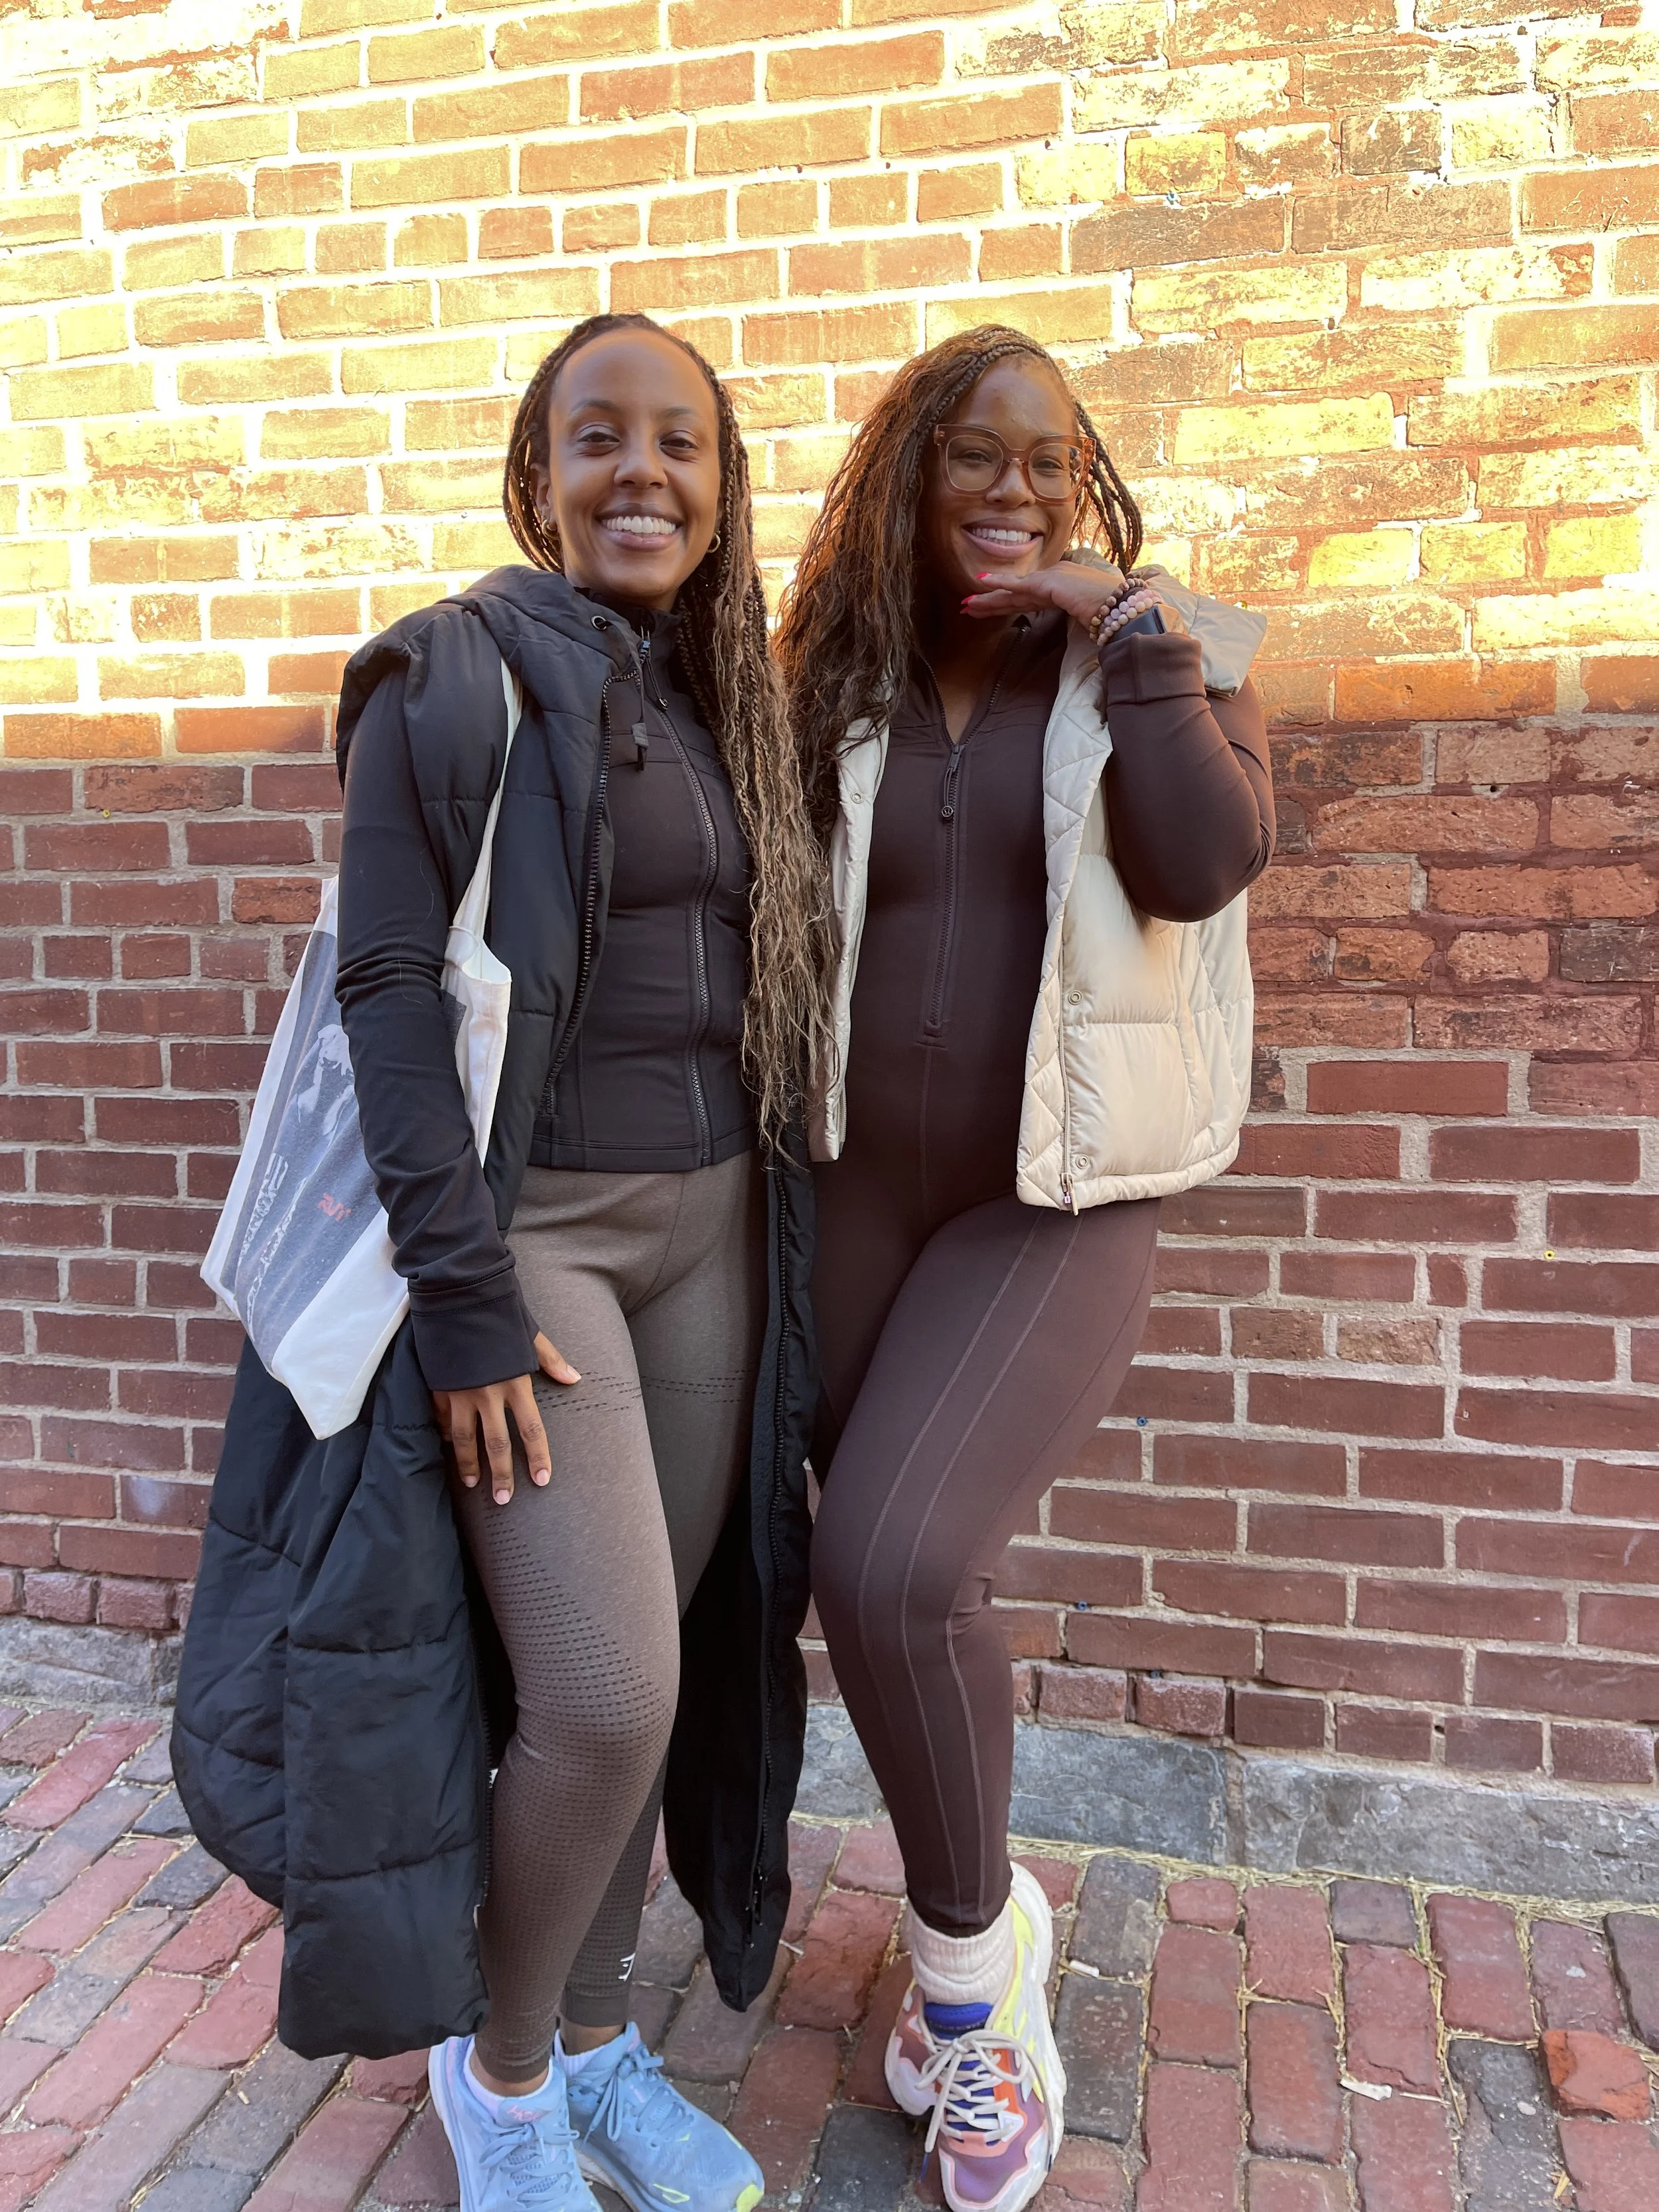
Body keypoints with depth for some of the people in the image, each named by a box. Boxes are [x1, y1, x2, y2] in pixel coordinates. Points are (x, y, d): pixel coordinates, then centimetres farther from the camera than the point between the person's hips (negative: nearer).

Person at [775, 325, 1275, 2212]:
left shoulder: (1166, 655, 1)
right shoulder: (840, 681, 6)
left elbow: (1203, 867, -15)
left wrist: (1131, 632, -15)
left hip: (1058, 1204, -3)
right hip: (858, 1192, 4)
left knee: (889, 1561, -21)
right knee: (887, 1584, 11)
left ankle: (965, 1950, 9)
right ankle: (977, 1931, 39)